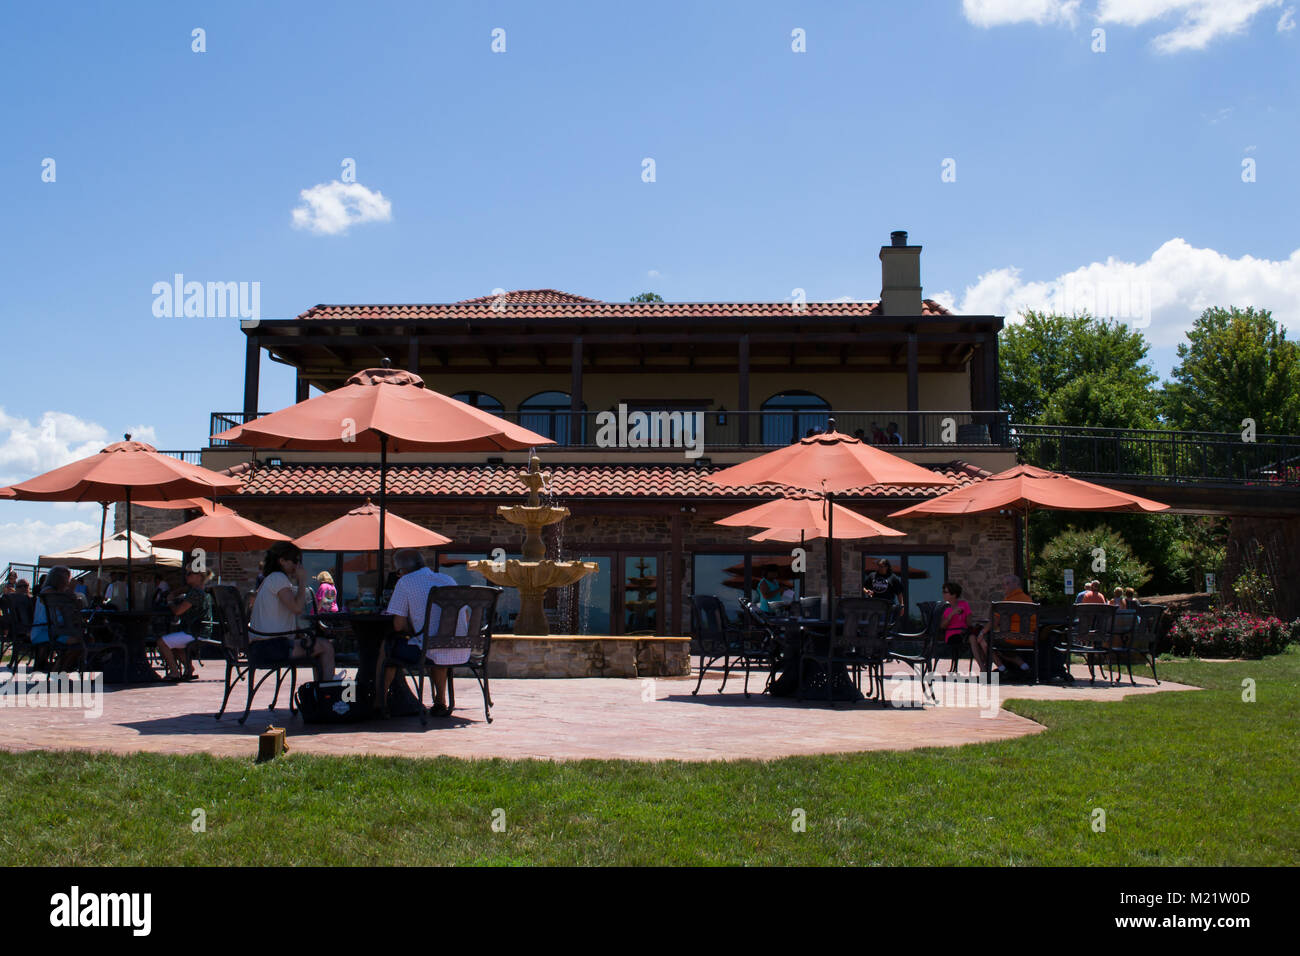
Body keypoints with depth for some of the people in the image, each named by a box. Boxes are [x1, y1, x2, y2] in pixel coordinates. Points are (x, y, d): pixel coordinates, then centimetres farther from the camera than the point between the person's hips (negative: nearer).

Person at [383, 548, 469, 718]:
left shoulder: (405, 582, 0)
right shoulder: (449, 579, 15)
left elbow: (399, 625, -6)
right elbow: (466, 617, 18)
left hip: (432, 653, -5)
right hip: (462, 654, 5)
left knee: (387, 647, 20)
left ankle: (380, 702, 28)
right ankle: (440, 703, 34)